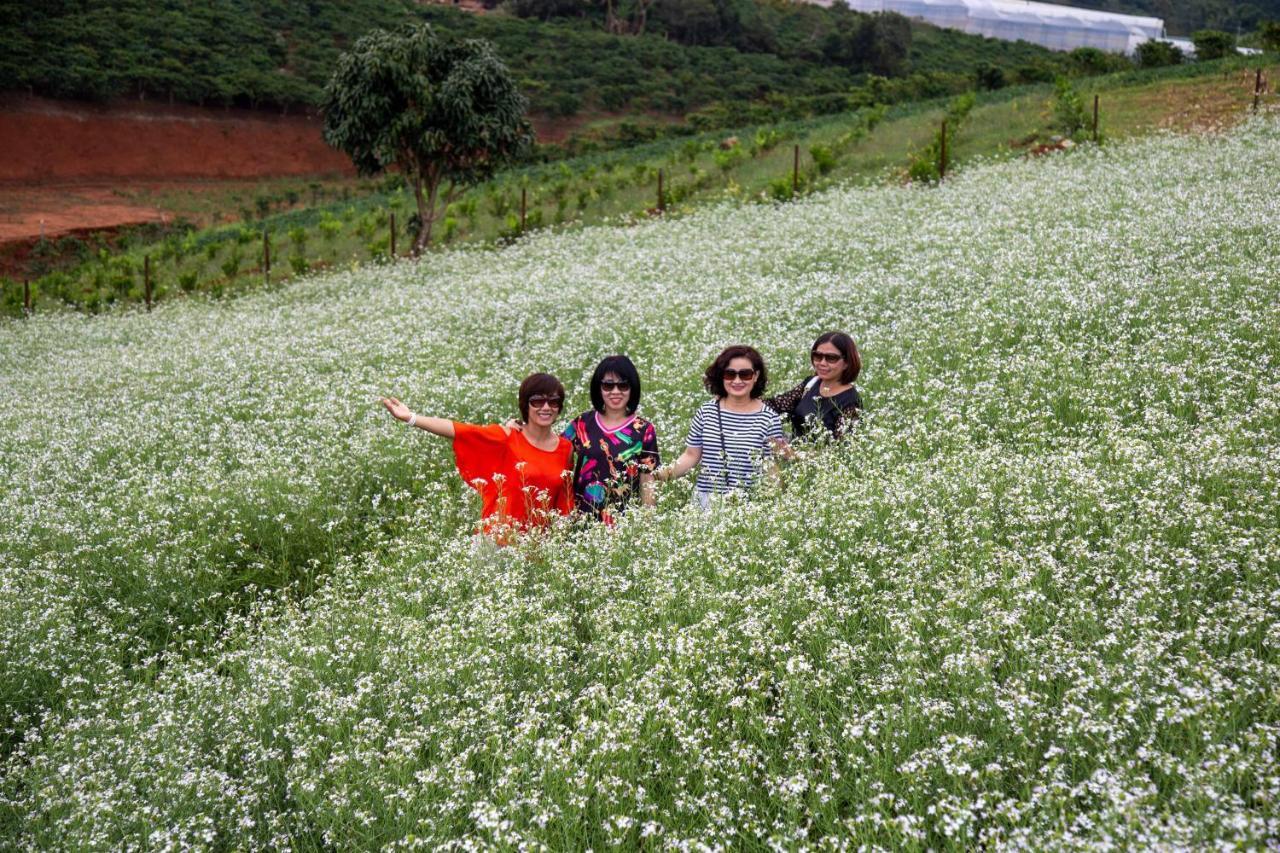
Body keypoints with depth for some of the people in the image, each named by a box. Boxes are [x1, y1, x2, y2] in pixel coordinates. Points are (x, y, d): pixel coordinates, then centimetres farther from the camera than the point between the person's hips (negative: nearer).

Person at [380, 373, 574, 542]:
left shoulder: (566, 449, 4)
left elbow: (565, 503, 11)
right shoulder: (507, 438, -5)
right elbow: (459, 430, -15)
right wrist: (410, 418, -25)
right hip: (498, 538, -3)